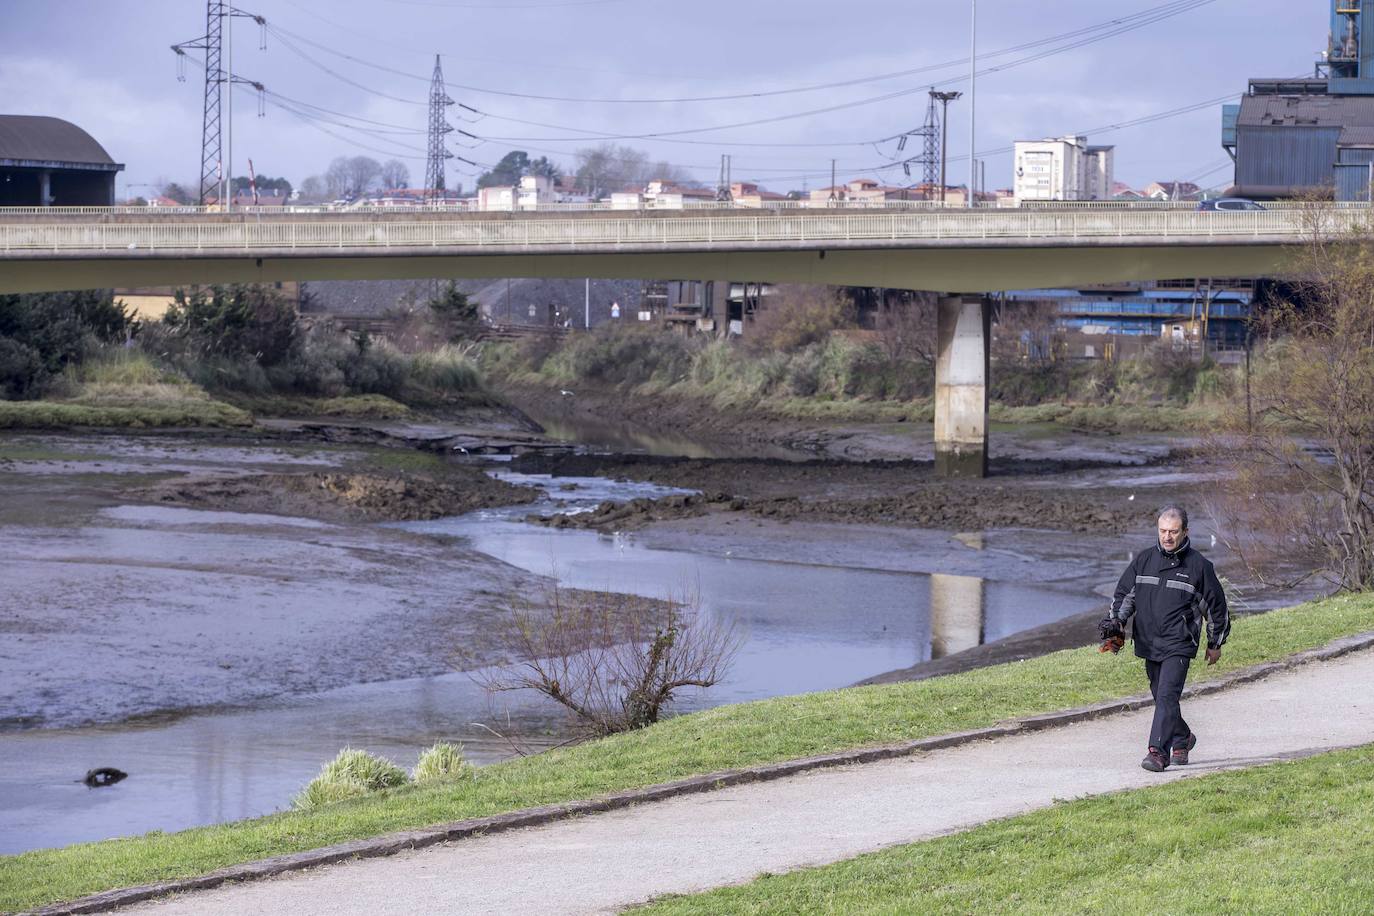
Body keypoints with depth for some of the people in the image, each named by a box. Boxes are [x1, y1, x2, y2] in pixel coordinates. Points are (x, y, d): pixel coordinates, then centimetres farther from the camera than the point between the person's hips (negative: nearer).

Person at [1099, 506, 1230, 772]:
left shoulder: (1198, 566, -2)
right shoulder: (1143, 560, 8)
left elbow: (1216, 606, 7)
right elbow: (1124, 594, 15)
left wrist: (1215, 644, 11)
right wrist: (1115, 623, -2)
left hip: (1179, 644, -5)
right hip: (1148, 643, 5)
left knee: (1167, 695, -18)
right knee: (1161, 697, 14)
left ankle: (1158, 751, -23)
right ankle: (1182, 738, 37)